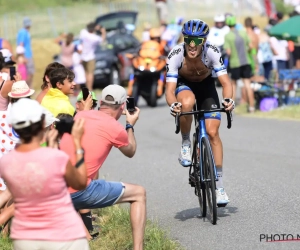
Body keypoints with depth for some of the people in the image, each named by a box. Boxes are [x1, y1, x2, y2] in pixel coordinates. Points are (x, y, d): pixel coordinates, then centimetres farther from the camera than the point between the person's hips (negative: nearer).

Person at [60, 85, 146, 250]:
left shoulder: (80, 115, 12)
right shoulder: (115, 128, -3)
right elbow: (130, 152, 19)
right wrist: (130, 125, 31)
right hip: (79, 191, -6)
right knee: (139, 194, 10)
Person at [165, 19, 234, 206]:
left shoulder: (212, 52, -32)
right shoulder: (175, 55, -33)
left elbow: (225, 82, -33)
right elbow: (170, 89, -35)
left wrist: (228, 99, -54)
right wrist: (173, 104, -57)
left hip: (206, 85, 1)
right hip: (184, 84, -1)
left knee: (213, 132, -11)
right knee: (187, 103, -38)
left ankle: (219, 184, -2)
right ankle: (185, 144, -12)